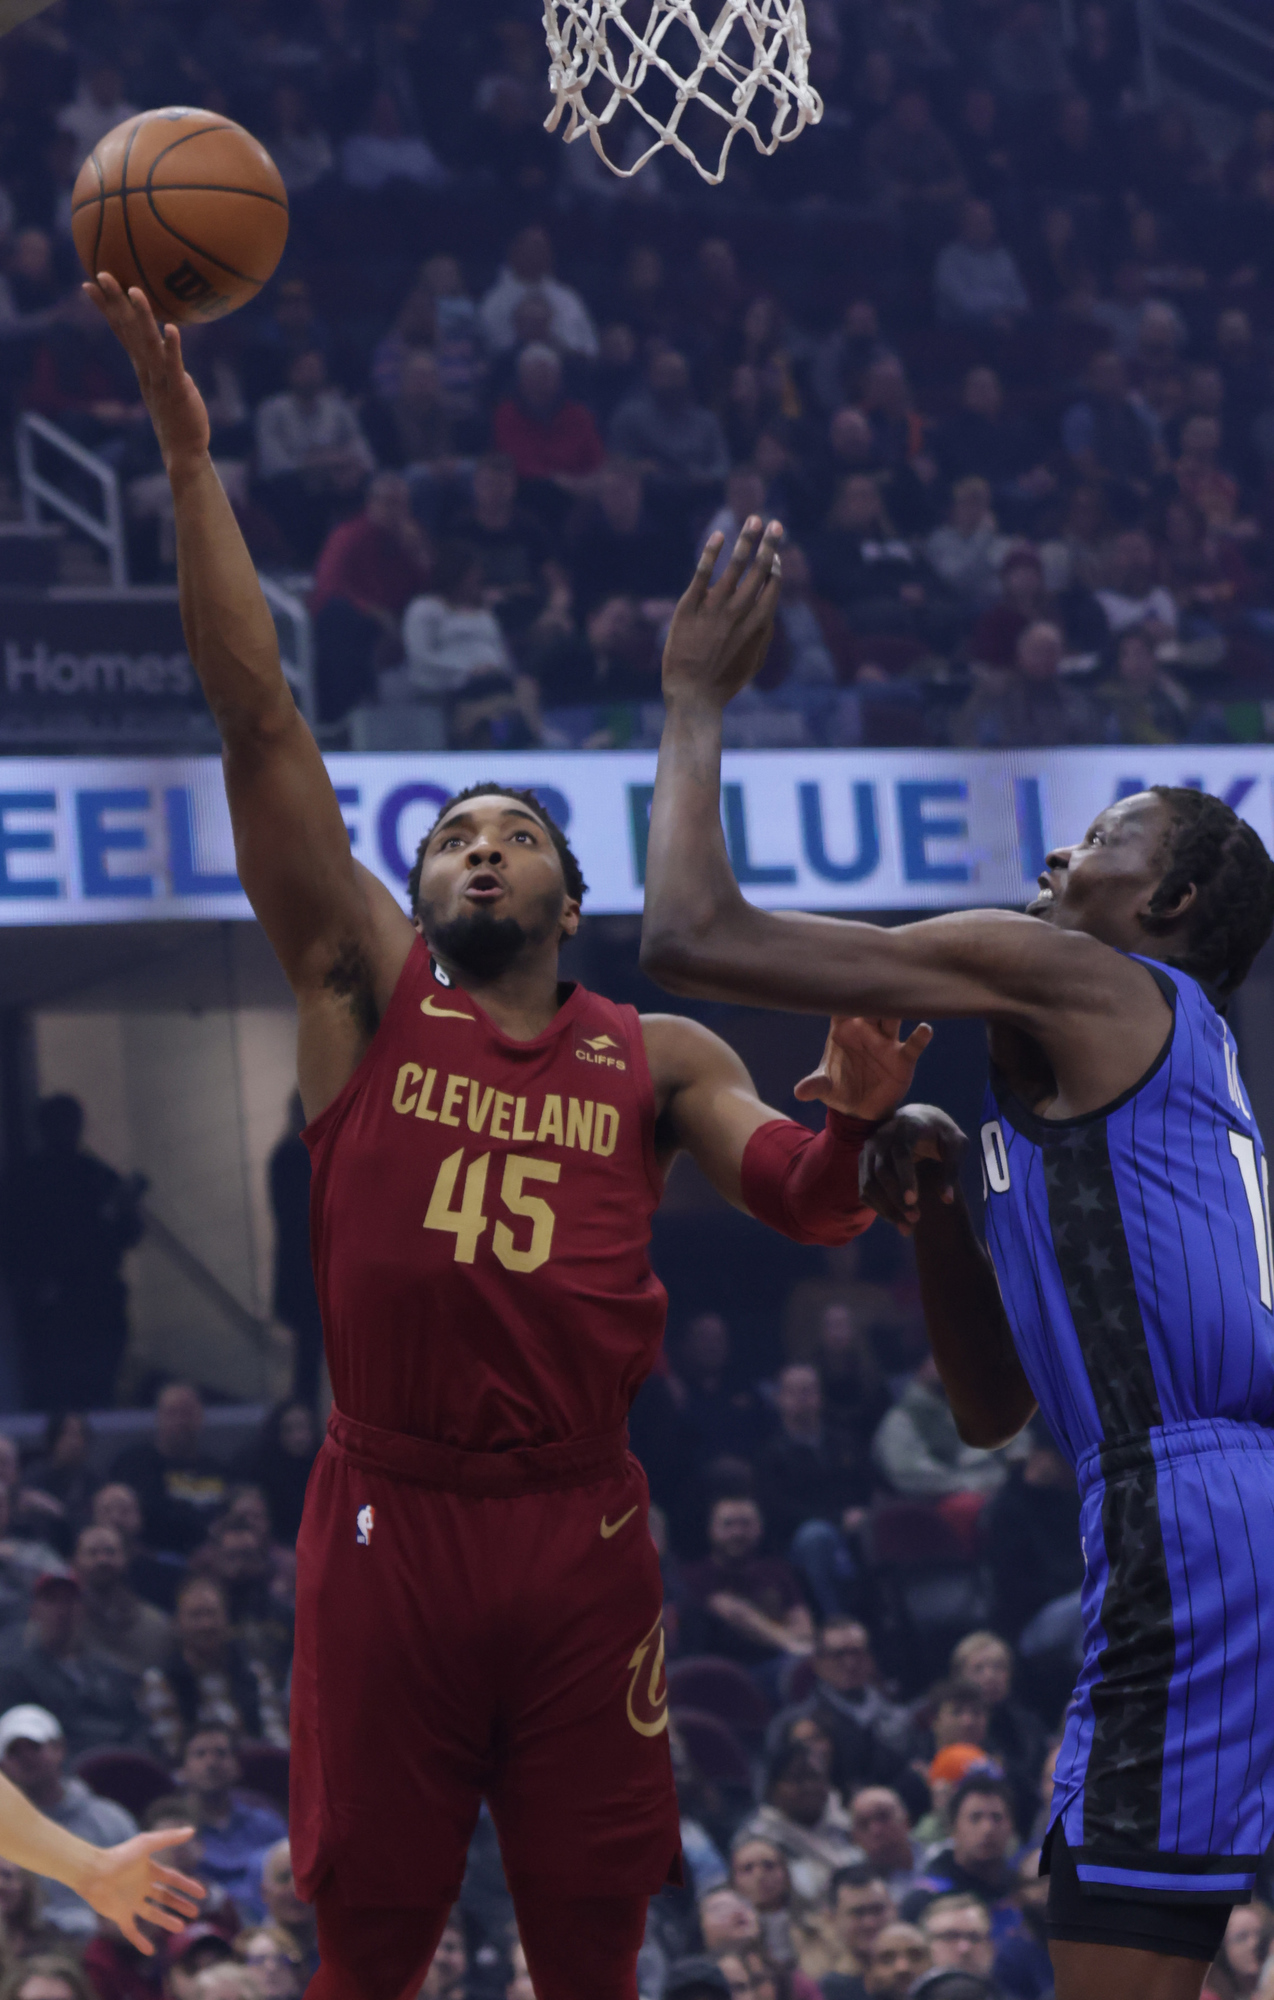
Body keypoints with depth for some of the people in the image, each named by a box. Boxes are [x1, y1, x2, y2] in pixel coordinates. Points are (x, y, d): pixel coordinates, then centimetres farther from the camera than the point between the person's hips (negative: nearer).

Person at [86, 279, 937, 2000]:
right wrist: (190, 456, -5)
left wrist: (850, 1129, -25)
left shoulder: (657, 1058, 12)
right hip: (391, 1520, -1)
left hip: (583, 1533, 1)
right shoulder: (367, 989, 6)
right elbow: (258, 719, 0)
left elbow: (800, 1202, -1)